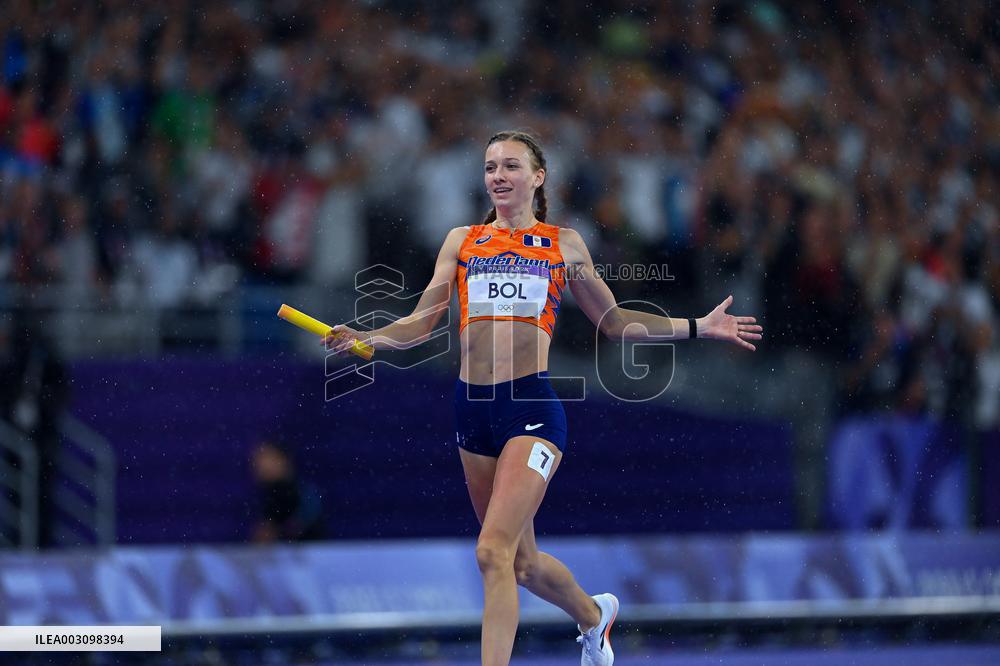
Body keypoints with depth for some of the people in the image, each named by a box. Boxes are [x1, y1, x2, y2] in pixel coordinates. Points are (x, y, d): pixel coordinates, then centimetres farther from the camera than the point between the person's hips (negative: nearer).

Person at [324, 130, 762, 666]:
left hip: (532, 407, -4)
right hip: (472, 408, 4)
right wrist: (364, 340, -11)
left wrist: (697, 327, 11)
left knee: (493, 552, -18)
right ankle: (593, 614, 44)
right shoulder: (462, 241, 12)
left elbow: (612, 321, 16)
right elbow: (421, 323, 8)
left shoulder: (563, 244, 8)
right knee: (521, 562, 15)